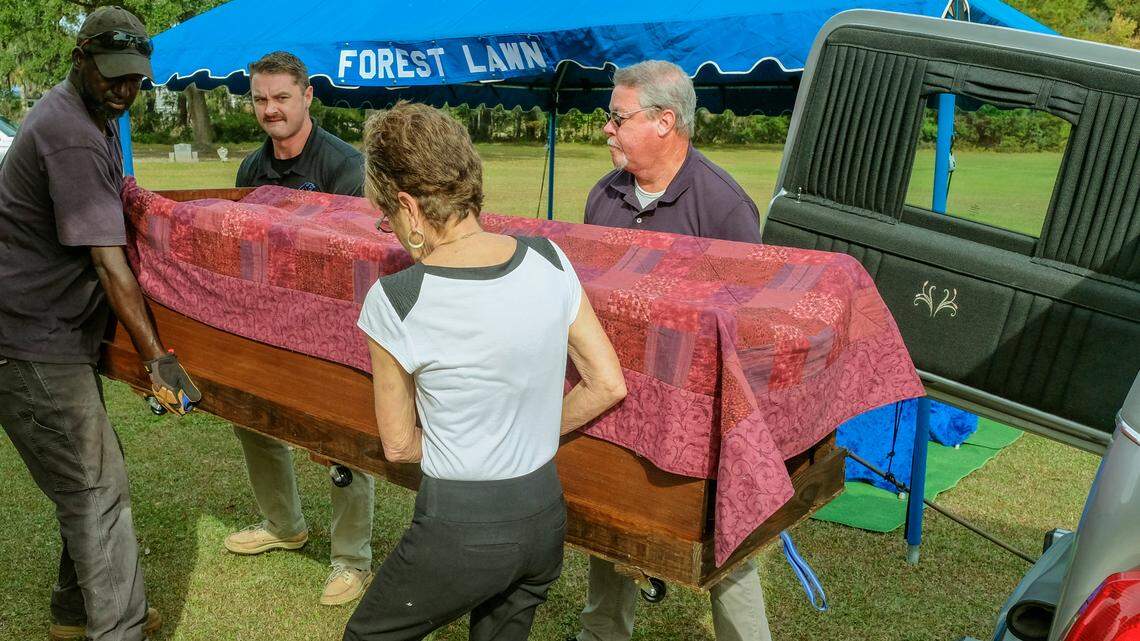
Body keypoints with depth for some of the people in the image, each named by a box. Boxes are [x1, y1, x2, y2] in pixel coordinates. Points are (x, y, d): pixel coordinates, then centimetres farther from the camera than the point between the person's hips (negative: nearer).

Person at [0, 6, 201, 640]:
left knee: (94, 474, 17)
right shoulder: (73, 137, -20)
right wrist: (157, 357, -19)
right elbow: (109, 265, -22)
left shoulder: (96, 118, 12)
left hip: (56, 333, 10)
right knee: (98, 491, -6)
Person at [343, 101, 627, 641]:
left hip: (460, 534, -5)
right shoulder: (548, 260, -8)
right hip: (546, 520, 5)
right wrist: (529, 438, 9)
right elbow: (608, 386, -1)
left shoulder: (394, 302, -19)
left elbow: (398, 444, -7)